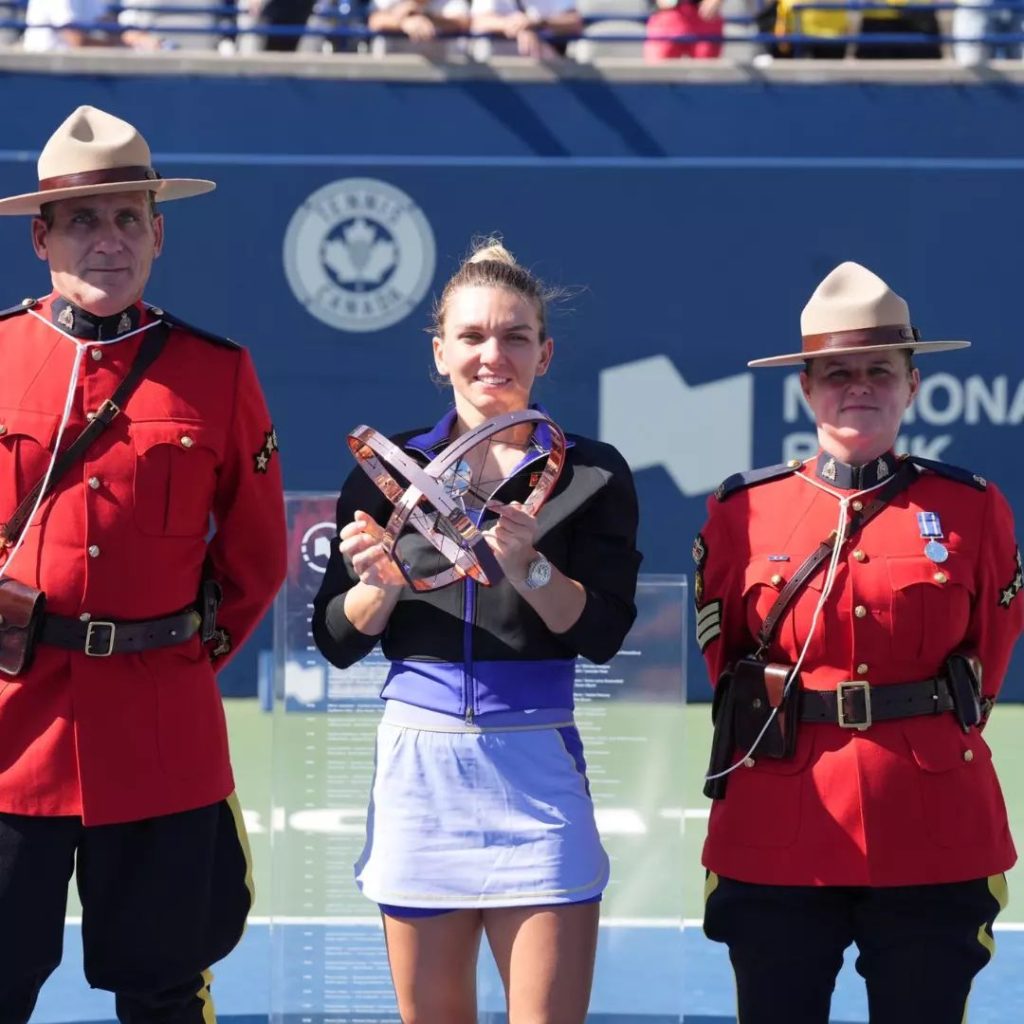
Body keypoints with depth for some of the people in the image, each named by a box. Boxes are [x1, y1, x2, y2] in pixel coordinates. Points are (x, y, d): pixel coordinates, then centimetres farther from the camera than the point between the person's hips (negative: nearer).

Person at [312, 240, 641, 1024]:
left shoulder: (591, 475, 3)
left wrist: (527, 564, -21)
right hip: (418, 761, 2)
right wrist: (380, 583, -14)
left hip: (536, 764, -1)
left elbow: (601, 632, -6)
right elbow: (338, 642, 5)